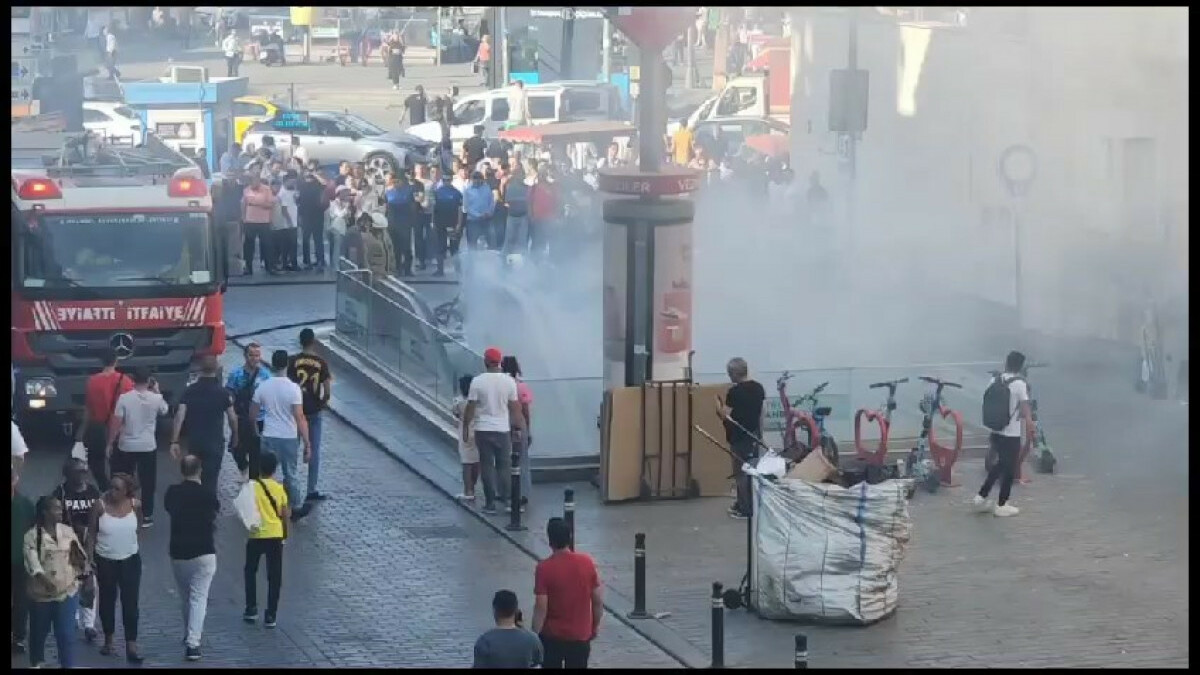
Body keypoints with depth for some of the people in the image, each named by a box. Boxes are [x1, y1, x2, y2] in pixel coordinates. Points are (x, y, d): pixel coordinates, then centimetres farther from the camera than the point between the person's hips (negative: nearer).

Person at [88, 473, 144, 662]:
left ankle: (131, 645, 0)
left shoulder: (135, 505, -10)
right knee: (107, 601, 13)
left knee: (130, 602, -2)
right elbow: (92, 533, -6)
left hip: (130, 560, 0)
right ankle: (108, 640, 29)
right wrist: (89, 558, -8)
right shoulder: (101, 506, -14)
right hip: (105, 561, 0)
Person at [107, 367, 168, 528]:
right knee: (147, 482, 9)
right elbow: (164, 411, 15)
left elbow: (116, 423, -11)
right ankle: (147, 516, 11)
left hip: (126, 446, 0)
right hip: (148, 446, 0)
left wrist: (110, 443, 0)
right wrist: (157, 392, 22)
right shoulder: (156, 398, -8)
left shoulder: (124, 398, -12)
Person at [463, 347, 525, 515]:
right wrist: (517, 426, 12)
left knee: (487, 465, 4)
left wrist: (465, 426, 4)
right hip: (503, 429, 1)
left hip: (483, 430, -1)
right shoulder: (509, 381, -3)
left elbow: (470, 407, -7)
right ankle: (505, 496, 10)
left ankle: (490, 503, 3)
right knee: (503, 465, 12)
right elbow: (514, 407, 1)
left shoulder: (477, 381, -9)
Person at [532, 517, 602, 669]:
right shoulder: (587, 563, -7)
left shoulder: (544, 568, -17)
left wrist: (535, 635, -6)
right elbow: (598, 601, -1)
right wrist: (595, 625, 14)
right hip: (581, 635, 3)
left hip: (552, 635, -2)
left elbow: (541, 608, -17)